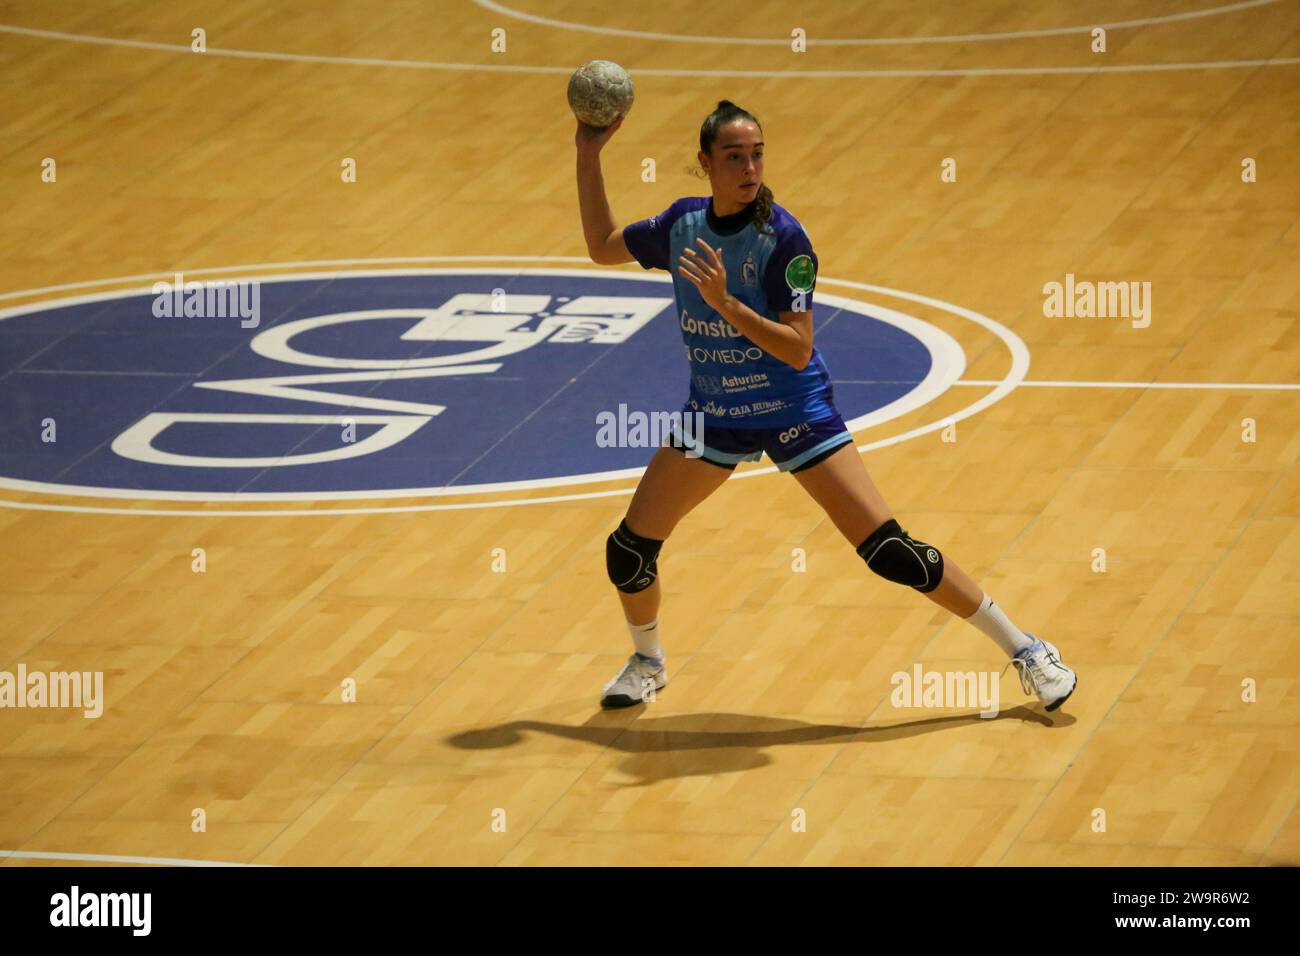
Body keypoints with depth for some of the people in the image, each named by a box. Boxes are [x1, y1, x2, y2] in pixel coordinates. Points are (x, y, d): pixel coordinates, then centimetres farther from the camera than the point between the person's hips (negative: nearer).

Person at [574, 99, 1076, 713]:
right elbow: (602, 247, 11)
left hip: (795, 414, -5)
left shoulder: (782, 238, -20)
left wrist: (725, 303, -37)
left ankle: (1025, 650, -1)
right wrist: (588, 156, 4)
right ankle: (647, 662, 31)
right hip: (713, 414, 5)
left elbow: (798, 349, -25)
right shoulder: (683, 223, -4)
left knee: (890, 553, -12)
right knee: (629, 551, -1)